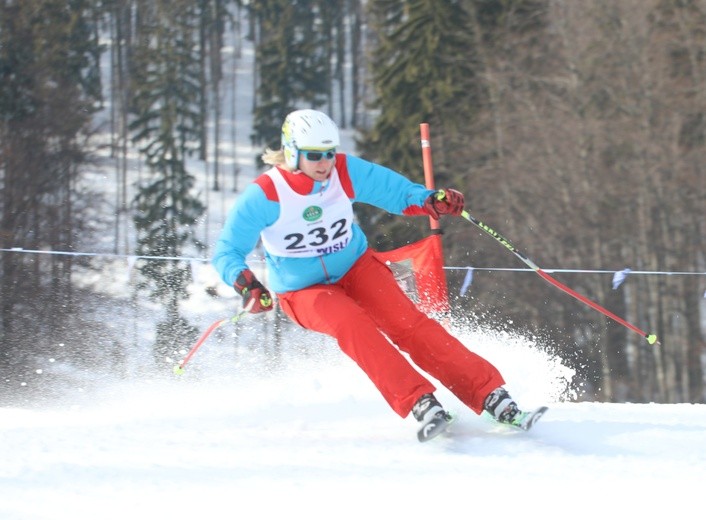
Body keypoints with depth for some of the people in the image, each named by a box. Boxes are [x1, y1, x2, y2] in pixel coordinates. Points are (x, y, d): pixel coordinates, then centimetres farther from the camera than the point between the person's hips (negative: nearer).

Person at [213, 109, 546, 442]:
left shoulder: (346, 172, -14)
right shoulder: (264, 195, -22)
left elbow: (395, 192, -5)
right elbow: (227, 252, -17)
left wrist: (431, 201, -26)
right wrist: (247, 285, -37)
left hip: (356, 267, 2)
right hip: (303, 290, -2)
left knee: (406, 323, -19)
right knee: (351, 323, -32)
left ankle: (493, 398, -23)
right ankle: (420, 404, -36)